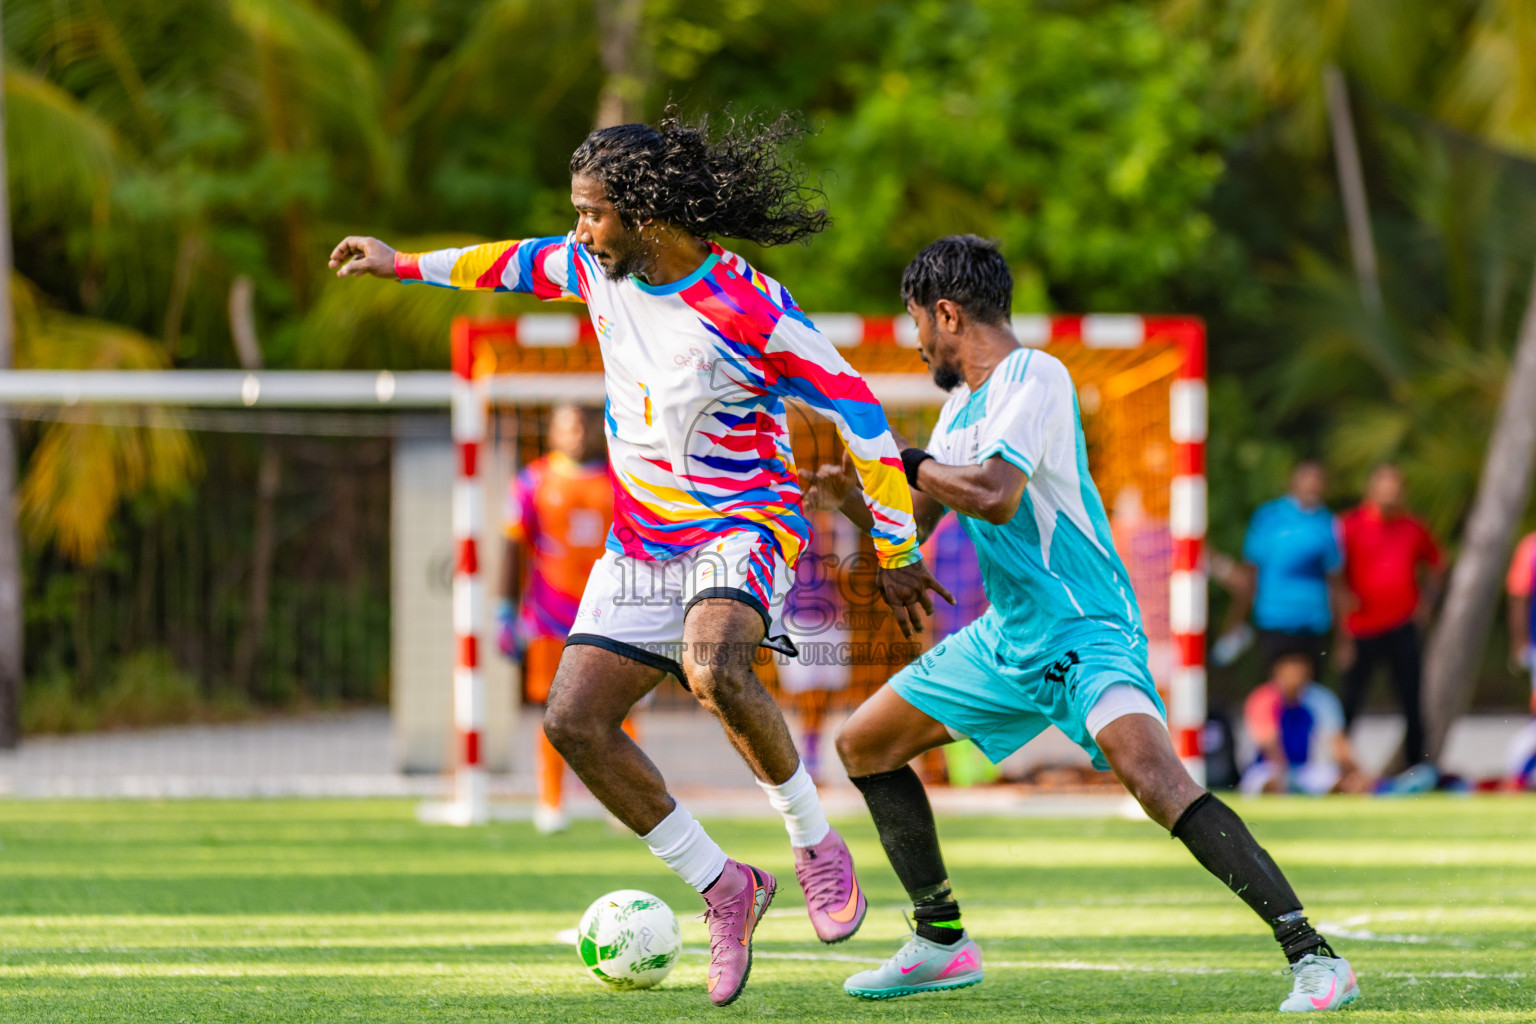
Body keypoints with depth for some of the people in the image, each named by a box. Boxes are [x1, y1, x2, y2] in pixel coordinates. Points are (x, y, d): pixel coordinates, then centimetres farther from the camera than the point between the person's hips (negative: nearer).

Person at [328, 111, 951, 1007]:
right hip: (641, 540, 7)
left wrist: (898, 556, -8)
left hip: (743, 527, -7)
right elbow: (527, 263, 23)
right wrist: (407, 265, 32)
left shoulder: (753, 312, -21)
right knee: (574, 721, -7)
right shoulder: (601, 270, -1)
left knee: (712, 667, -37)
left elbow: (862, 416, -14)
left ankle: (816, 842, -14)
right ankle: (724, 889, 6)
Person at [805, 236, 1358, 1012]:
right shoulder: (962, 401, 14)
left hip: (1084, 632, -10)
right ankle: (941, 945, 25)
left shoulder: (1034, 378, -14)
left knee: (1150, 771, -32)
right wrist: (853, 499, 2)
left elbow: (994, 495, -28)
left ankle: (1312, 957, -34)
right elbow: (913, 524, 22)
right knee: (863, 746, 15)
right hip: (1007, 637, 10)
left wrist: (901, 463, -14)